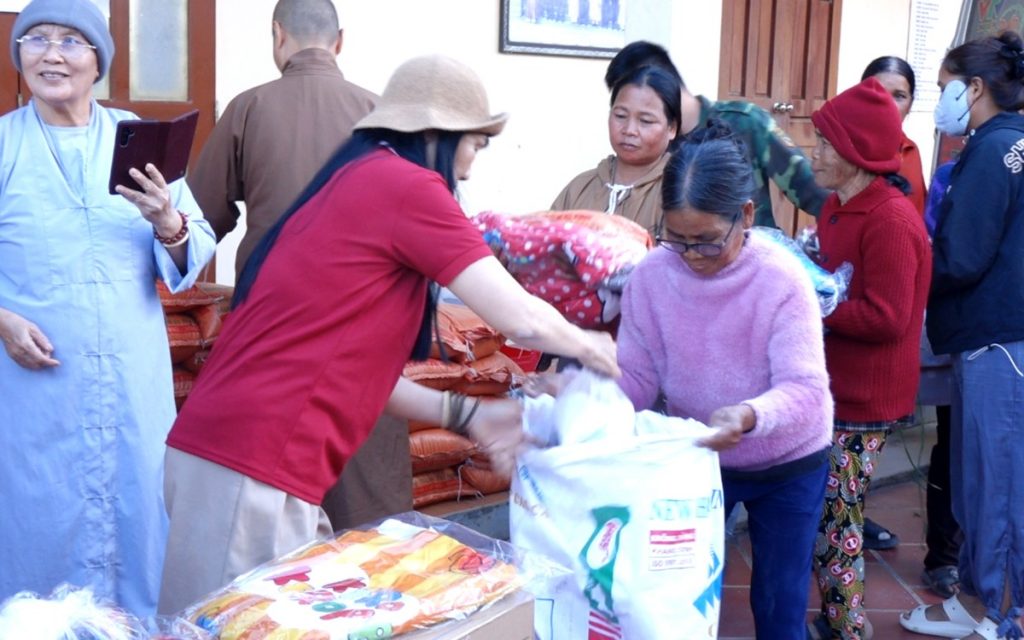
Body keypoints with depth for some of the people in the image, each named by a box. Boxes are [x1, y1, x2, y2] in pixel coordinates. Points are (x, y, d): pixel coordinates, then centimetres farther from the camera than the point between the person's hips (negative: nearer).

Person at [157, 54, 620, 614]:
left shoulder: (349, 186, 18)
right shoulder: (406, 184, -8)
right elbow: (521, 319, -8)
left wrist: (464, 415, 20)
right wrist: (591, 347, 12)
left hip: (220, 448, 9)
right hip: (255, 467, -9)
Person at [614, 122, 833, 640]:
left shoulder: (782, 279, -26)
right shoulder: (651, 276, -16)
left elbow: (805, 390, -31)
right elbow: (636, 374, -12)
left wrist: (748, 416, -52)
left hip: (787, 466, -2)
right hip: (695, 459, 3)